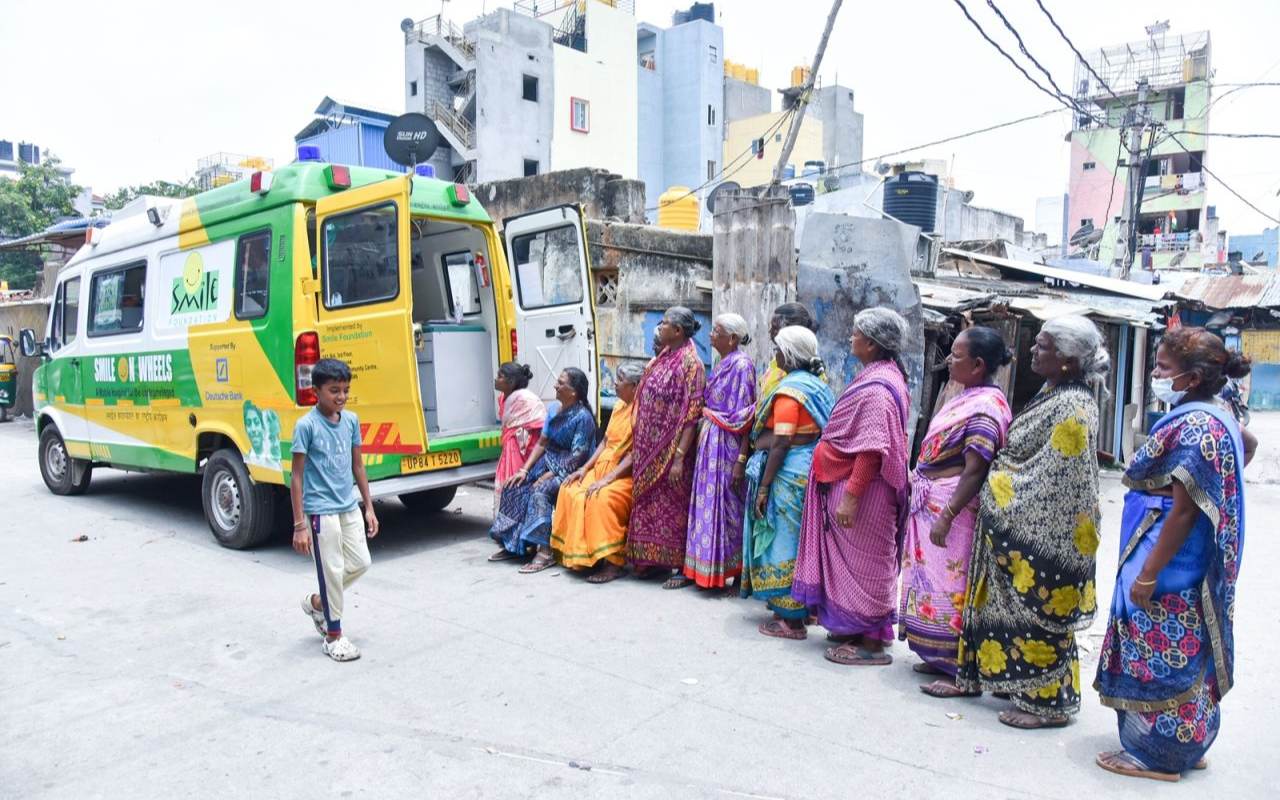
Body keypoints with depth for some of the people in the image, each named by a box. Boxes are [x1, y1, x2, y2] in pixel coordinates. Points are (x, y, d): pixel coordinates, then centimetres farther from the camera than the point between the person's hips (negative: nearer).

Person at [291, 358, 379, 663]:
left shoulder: (351, 420, 3)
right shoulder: (306, 425, -13)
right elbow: (296, 476, -11)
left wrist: (369, 507, 12)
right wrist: (299, 525, -13)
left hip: (349, 507, 6)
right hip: (321, 511, -6)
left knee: (360, 562, 11)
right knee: (332, 571, 2)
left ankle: (316, 602, 36)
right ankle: (334, 636, 20)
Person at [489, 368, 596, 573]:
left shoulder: (583, 417, -16)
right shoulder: (554, 411, 8)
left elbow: (576, 457, -19)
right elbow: (541, 443, 8)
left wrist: (549, 475, -21)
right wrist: (524, 469, -2)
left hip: (569, 470, -8)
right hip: (548, 462, 8)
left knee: (540, 491, -31)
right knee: (515, 486, -8)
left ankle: (545, 551, -30)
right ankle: (512, 544, 2)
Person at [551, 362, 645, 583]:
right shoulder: (619, 406, 13)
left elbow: (635, 454, -20)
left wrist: (608, 478, -24)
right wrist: (585, 468, 5)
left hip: (627, 474, -9)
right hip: (604, 466, 9)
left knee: (603, 498, -33)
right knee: (570, 490, -7)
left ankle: (613, 563, -23)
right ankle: (579, 554, 1)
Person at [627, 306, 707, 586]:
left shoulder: (690, 363, -14)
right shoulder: (662, 358, 10)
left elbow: (691, 415, -19)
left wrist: (679, 457, -23)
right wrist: (638, 447, 13)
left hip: (670, 449, -8)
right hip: (650, 449, 8)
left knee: (673, 505, 2)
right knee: (648, 500, 13)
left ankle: (679, 566, 13)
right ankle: (652, 559, 26)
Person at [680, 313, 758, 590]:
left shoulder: (741, 365, -13)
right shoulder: (722, 364, 14)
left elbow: (744, 417, -16)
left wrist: (742, 458, -18)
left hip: (727, 444, -8)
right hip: (711, 442, 8)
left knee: (723, 504, -1)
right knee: (710, 502, 11)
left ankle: (730, 572, 10)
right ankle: (707, 568, 21)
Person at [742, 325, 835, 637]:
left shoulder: (789, 389, -15)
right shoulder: (818, 385, 12)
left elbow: (780, 444, -20)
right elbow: (817, 432, 12)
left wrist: (764, 486, -18)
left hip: (789, 472, -9)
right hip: (812, 468, 9)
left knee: (784, 541, -1)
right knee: (800, 541, 16)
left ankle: (790, 620, 7)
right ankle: (800, 609, 27)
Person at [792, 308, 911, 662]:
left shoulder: (877, 386, -21)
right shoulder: (879, 377, 10)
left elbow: (871, 449, -26)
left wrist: (850, 495, -26)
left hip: (861, 487, -10)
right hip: (852, 482, 10)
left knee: (862, 561, 0)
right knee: (856, 560, 17)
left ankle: (871, 644, 12)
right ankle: (857, 628, 30)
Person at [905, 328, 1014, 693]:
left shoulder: (985, 406, -18)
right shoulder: (969, 397, 11)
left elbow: (975, 470, -23)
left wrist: (946, 517, -24)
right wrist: (918, 481, 19)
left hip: (952, 506, -10)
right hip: (933, 503, 10)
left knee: (952, 584, -2)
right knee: (936, 579, 16)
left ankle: (964, 673, 9)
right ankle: (944, 659, 28)